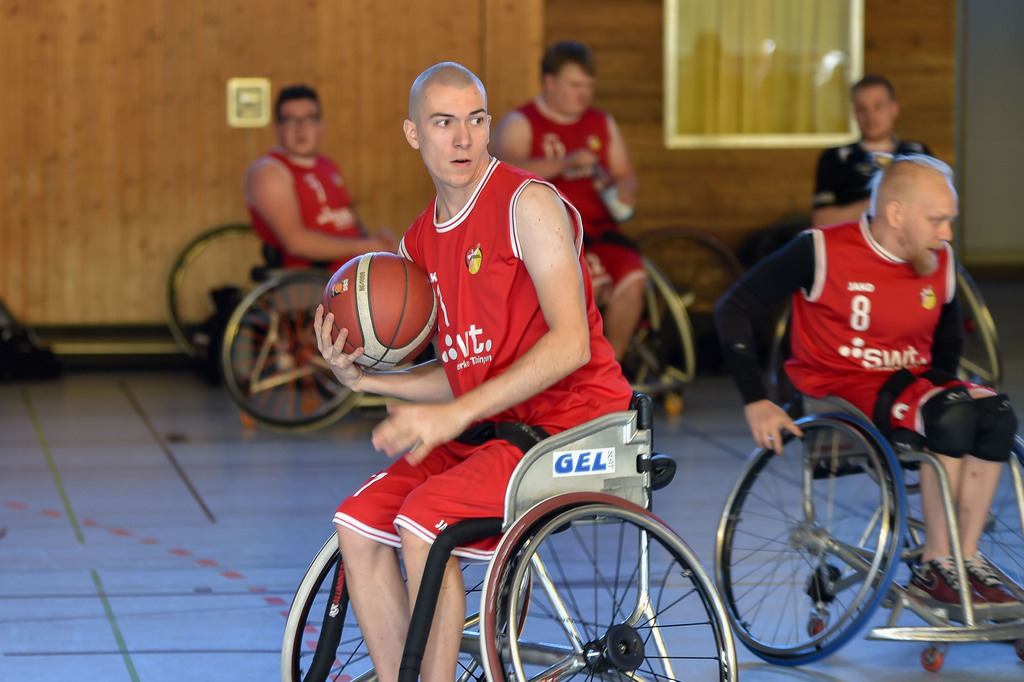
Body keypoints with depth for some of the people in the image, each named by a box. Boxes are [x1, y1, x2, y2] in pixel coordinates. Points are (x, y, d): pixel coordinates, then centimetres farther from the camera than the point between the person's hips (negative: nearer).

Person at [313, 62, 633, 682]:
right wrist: (362, 377, 0)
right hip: (492, 430, 8)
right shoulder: (420, 244, 12)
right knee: (358, 523, -5)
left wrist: (455, 415, -26)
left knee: (423, 520, -25)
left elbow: (571, 343, -22)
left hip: (570, 421, -8)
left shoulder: (527, 203, -12)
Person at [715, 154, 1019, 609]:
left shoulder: (938, 263, 5)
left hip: (909, 386, 6)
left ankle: (967, 559, -17)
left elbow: (948, 332, 25)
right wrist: (755, 401, -16)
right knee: (953, 418, -31)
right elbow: (732, 311, -10)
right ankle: (934, 567, -20)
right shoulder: (823, 251, -12)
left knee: (997, 414, -24)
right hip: (841, 394, -6)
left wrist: (943, 387, 7)